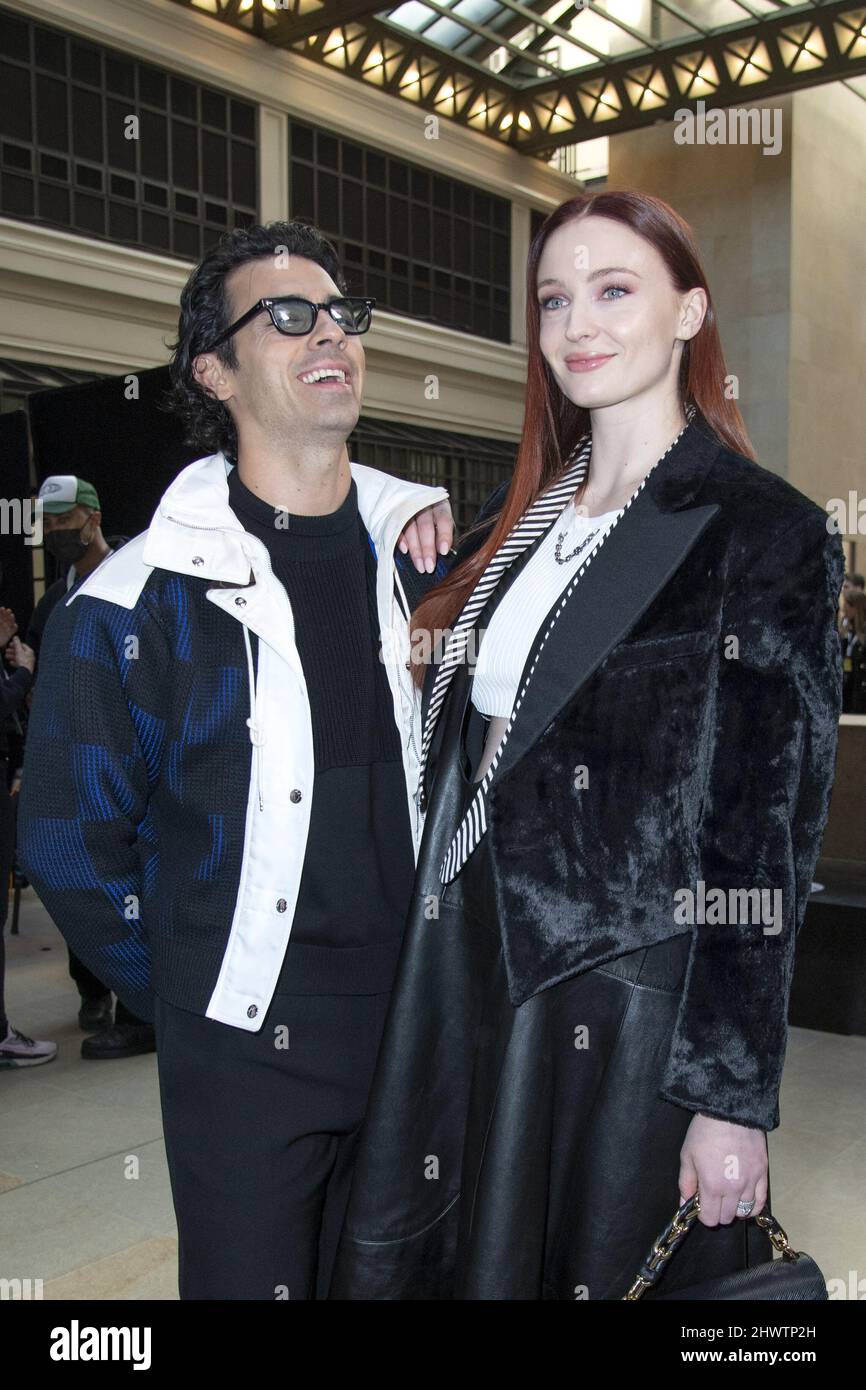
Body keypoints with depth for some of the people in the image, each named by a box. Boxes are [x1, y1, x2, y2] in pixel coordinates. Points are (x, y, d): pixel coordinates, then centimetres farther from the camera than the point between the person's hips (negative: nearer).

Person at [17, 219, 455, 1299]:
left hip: (423, 1018, 4)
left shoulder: (427, 550, 1)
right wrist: (199, 999, 2)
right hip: (249, 1046, -3)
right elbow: (72, 844, -4)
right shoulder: (137, 601, -10)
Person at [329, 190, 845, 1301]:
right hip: (462, 977, 6)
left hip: (627, 1004, -5)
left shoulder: (764, 533, -9)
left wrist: (733, 1093, -13)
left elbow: (767, 837, -13)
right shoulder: (519, 516, 10)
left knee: (592, 1266, 11)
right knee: (458, 1261, 16)